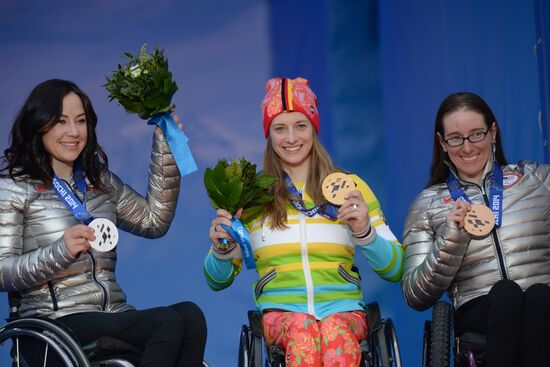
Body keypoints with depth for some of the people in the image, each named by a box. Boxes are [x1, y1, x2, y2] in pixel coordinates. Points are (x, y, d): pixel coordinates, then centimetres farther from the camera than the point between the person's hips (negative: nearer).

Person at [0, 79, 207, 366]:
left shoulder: (101, 181, 22)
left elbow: (154, 221, 20)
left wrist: (164, 145, 17)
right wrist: (60, 252, -23)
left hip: (113, 315, 6)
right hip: (56, 320, -6)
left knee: (190, 314, -28)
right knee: (168, 323, -31)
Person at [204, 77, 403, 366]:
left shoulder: (349, 187, 13)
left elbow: (394, 270, 11)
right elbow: (218, 281, 16)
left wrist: (364, 231, -8)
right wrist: (222, 248, -7)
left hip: (344, 311, 0)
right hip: (280, 313, 0)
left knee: (335, 331, -38)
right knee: (303, 328, -38)